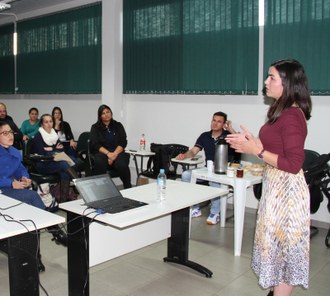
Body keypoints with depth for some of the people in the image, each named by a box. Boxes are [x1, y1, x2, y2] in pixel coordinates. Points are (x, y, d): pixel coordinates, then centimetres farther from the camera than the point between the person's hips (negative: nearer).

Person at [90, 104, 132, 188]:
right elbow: (95, 144, 0)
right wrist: (108, 153, -17)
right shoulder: (95, 127, 14)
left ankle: (128, 189, -21)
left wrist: (114, 154, -15)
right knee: (99, 163, -37)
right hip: (101, 153, 0)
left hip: (117, 152, 1)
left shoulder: (118, 126, 16)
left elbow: (123, 142, 5)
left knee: (122, 164, -34)